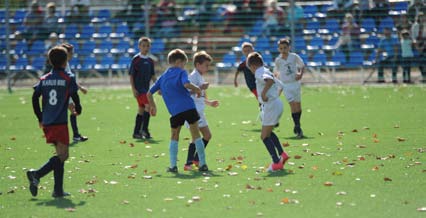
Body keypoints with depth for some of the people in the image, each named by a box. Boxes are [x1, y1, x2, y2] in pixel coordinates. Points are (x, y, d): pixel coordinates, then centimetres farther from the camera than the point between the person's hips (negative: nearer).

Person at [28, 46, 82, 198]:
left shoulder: (44, 79, 10)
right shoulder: (68, 79, -3)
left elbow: (35, 98, 6)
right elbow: (74, 97, -6)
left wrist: (40, 118, 14)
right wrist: (78, 110, 15)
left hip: (46, 123, 6)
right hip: (60, 122, -6)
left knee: (60, 154, 13)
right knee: (63, 155, -6)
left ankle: (58, 190, 8)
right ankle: (37, 175, -24)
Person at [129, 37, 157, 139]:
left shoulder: (150, 61, 11)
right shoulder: (136, 59, -7)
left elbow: (153, 76, 18)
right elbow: (131, 75, -8)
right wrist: (133, 89, -14)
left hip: (146, 88, 7)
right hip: (139, 88, -7)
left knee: (141, 109, 9)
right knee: (148, 105, -19)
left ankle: (136, 132, 15)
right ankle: (144, 129, -15)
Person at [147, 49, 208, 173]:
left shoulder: (163, 77, 20)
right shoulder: (181, 72, 4)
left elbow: (149, 94, 23)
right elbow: (186, 84, -18)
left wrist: (153, 106, 37)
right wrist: (197, 90, -2)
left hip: (175, 111, 3)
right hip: (188, 107, -3)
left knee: (174, 137, 16)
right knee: (196, 135, 5)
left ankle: (173, 166, 6)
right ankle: (203, 164, 4)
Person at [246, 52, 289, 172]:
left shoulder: (259, 73, -11)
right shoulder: (266, 71, 17)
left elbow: (270, 80, -32)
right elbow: (279, 84, 26)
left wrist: (263, 93, -27)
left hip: (270, 106, -10)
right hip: (277, 103, 10)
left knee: (265, 136, -2)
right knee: (268, 132, 24)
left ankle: (276, 162, -5)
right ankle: (282, 154, 17)